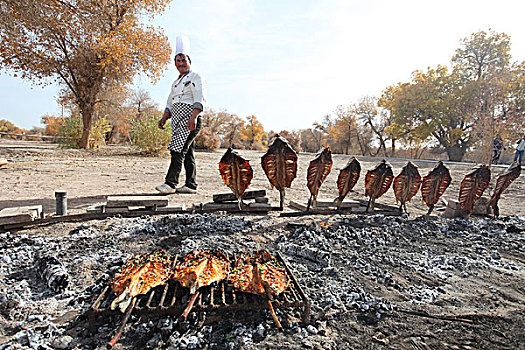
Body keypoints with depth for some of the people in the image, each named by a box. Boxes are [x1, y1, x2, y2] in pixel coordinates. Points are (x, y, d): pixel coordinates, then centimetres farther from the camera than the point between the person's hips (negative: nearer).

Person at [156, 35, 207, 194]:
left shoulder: (196, 77, -2)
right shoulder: (176, 82, 24)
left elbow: (200, 100, -15)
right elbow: (170, 103, 27)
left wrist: (193, 117, -27)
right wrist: (164, 118, 14)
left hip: (189, 120, -8)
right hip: (178, 120, 8)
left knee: (178, 150, -15)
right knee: (188, 153, 8)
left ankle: (170, 183, -13)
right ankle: (191, 185, 13)